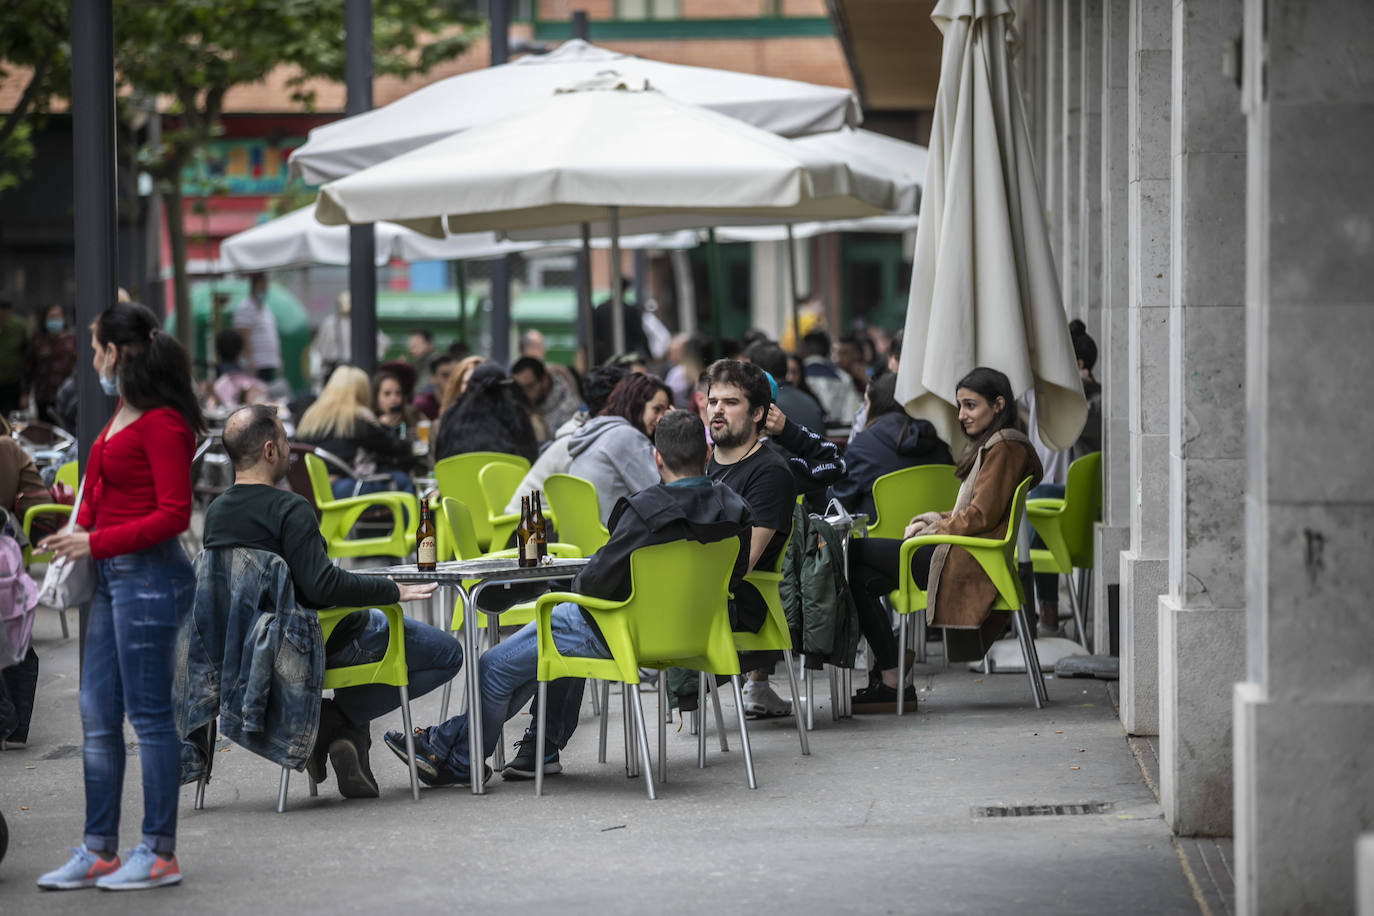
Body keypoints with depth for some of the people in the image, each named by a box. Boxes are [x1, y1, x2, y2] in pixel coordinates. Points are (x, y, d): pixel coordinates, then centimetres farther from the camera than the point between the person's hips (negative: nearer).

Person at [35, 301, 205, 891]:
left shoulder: (162, 423, -14)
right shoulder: (122, 418, 13)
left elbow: (174, 514, -17)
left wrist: (95, 542, -17)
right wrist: (72, 538, 8)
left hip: (149, 575, -9)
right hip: (111, 576, 9)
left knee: (149, 714, -3)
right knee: (97, 716, 10)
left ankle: (159, 853, 4)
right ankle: (99, 849, 16)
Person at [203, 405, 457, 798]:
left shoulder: (215, 513, 2)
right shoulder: (288, 509, -23)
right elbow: (323, 586, -30)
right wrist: (393, 591, -18)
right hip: (316, 643, -8)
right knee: (448, 654, 1)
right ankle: (337, 718, -6)